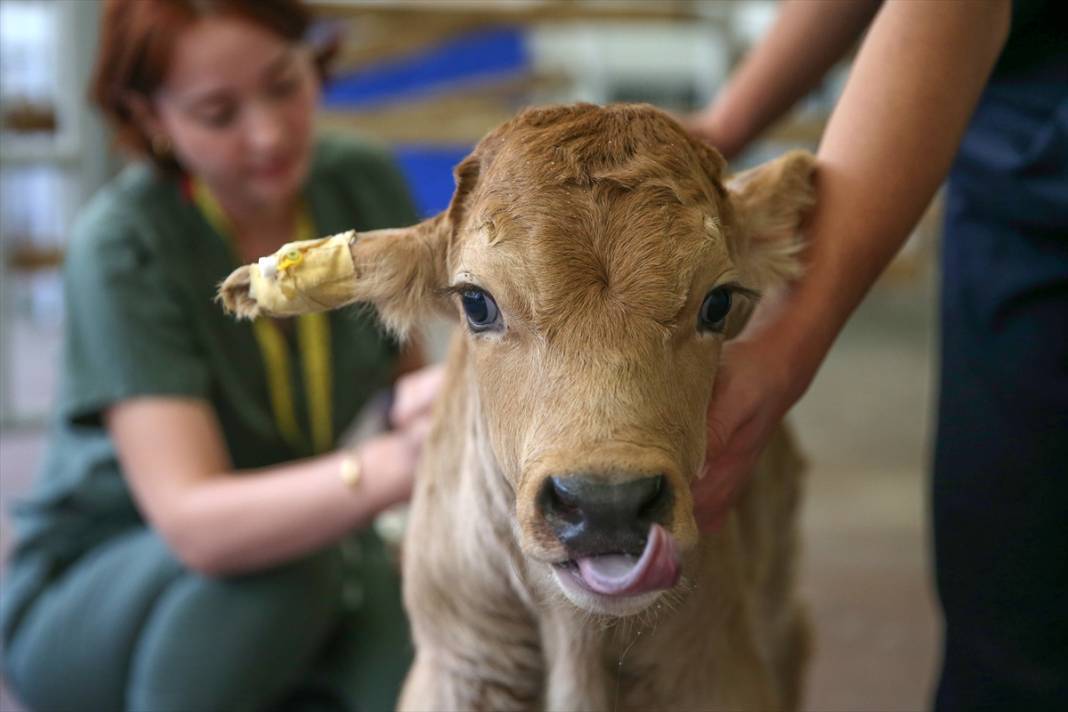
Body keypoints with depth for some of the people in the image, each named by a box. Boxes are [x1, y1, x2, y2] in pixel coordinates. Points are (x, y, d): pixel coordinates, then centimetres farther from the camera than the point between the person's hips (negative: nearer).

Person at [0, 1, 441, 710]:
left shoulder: (368, 185, -10)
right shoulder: (122, 245, -25)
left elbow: (402, 366, 7)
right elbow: (196, 523, -37)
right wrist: (389, 467, -54)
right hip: (91, 604, -3)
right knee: (274, 565, -36)